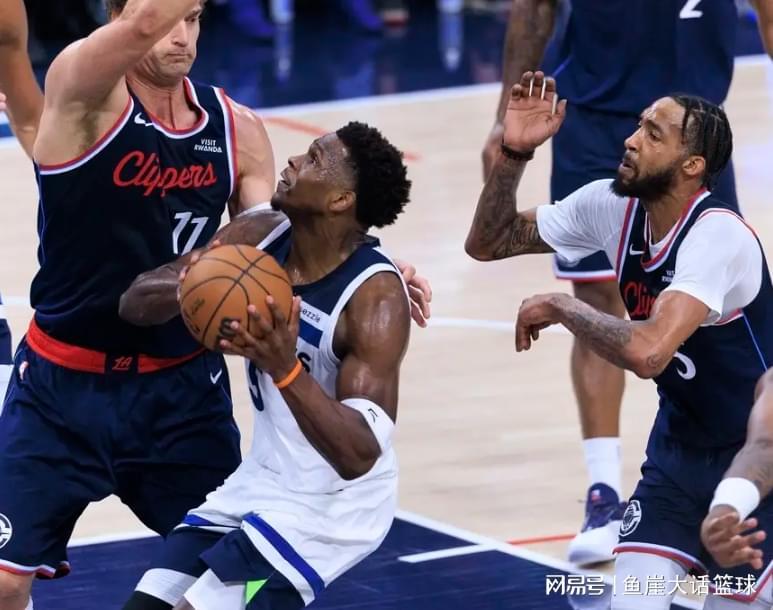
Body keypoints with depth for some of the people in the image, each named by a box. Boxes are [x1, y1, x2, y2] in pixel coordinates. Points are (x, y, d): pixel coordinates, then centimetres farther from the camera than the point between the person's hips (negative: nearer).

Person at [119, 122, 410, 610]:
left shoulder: (376, 297, -26)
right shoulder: (261, 238, -6)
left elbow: (359, 455, -33)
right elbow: (136, 300, -4)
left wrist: (287, 371, -47)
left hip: (334, 503, -7)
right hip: (261, 480, 7)